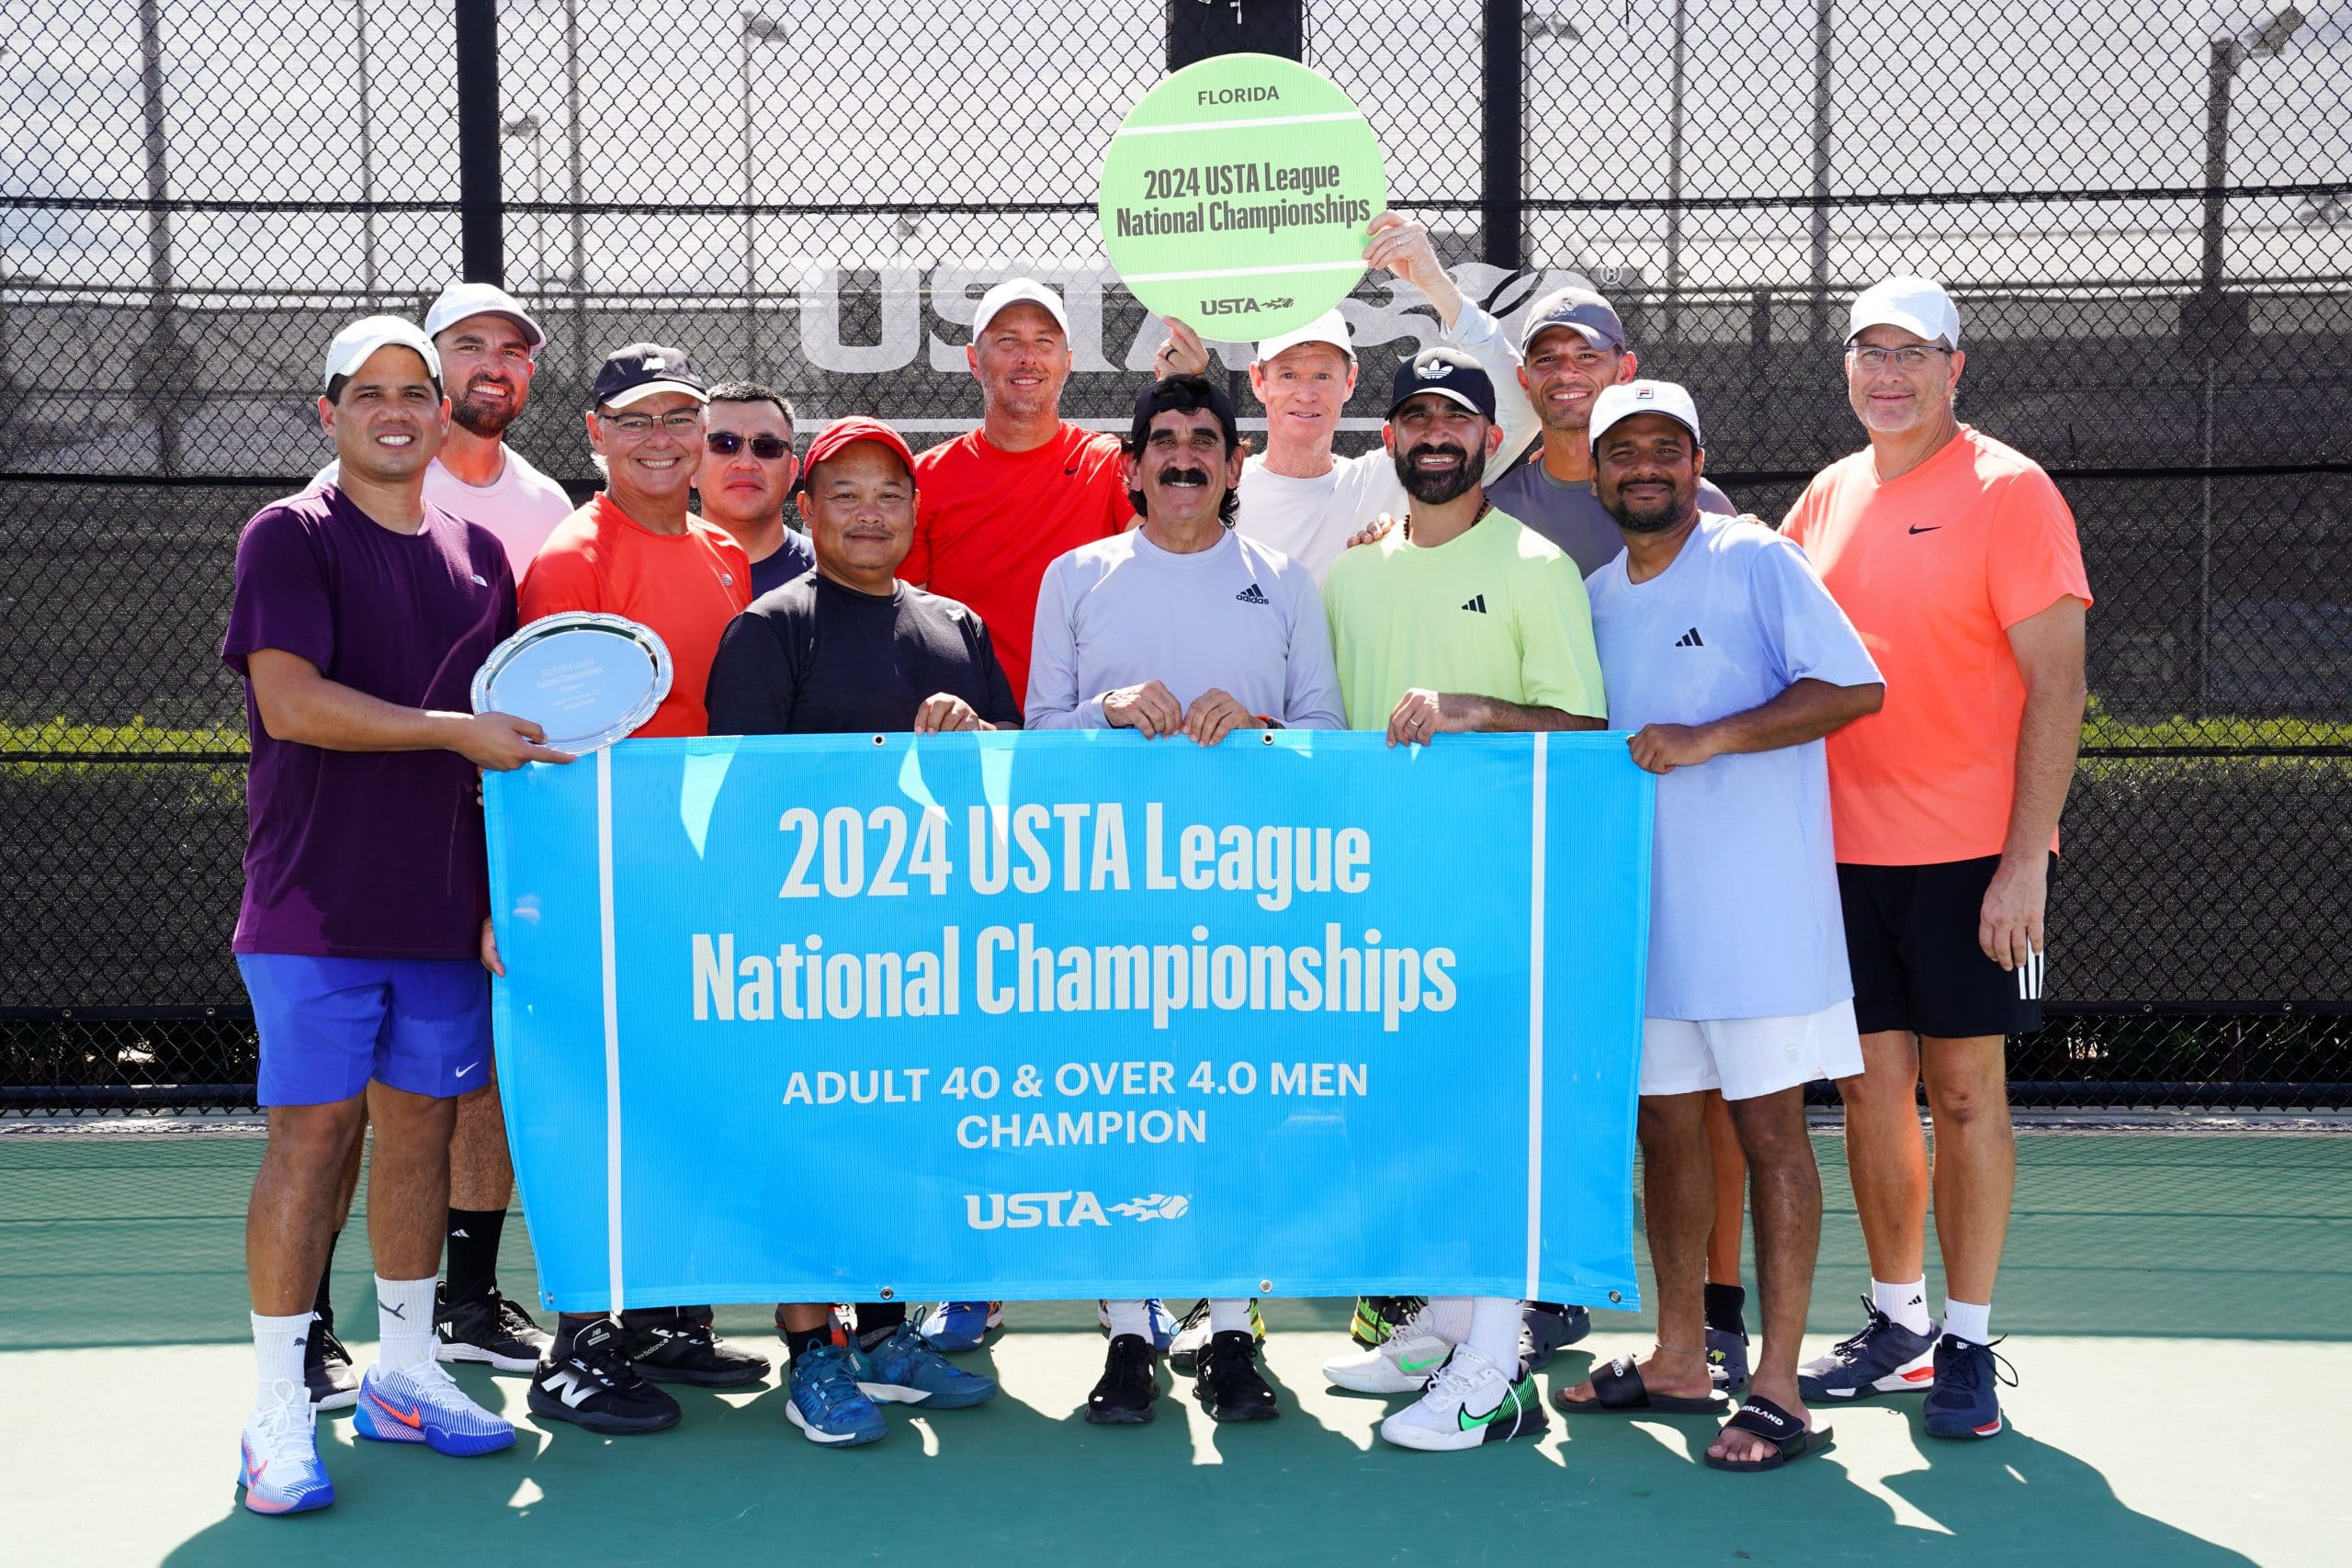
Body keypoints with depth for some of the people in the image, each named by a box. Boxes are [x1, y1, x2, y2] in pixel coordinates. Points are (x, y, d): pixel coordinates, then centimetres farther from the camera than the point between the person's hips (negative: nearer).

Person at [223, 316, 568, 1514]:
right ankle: (279, 1415, 4)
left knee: (423, 1125, 10)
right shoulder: (289, 536, -3)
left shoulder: (479, 554, 14)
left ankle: (403, 1375, 24)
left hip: (444, 905, 5)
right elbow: (290, 701, -15)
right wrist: (458, 731, -17)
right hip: (316, 905, -5)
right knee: (311, 1133, -5)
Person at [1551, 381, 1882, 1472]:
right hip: (1641, 905, 6)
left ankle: (1778, 1392, 2)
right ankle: (1678, 1360, 23)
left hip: (1758, 901, -6)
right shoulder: (1593, 597, 14)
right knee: (1664, 1122, 11)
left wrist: (1709, 738, -20)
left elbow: (1855, 687, -14)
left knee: (1768, 1128, -3)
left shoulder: (1755, 559, -5)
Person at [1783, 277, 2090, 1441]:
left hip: (1969, 853, -5)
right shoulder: (1827, 497, 11)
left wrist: (2026, 860, -16)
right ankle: (1897, 1324, 23)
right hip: (1844, 847, 5)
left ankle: (1968, 1345, 11)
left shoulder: (2008, 491, -6)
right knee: (1872, 1085, 10)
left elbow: (2056, 681, -10)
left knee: (1964, 1090, 1)